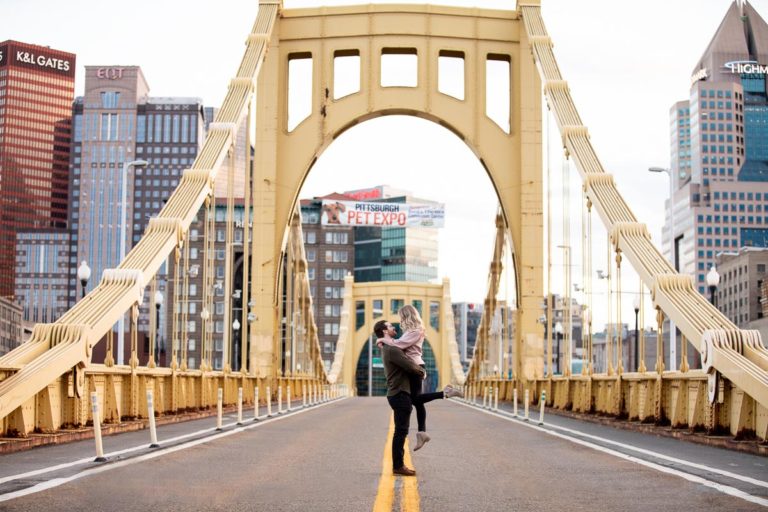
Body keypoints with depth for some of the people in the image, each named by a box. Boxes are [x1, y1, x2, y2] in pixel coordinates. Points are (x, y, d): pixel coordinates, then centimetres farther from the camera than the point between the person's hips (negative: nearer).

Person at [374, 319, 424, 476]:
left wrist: (418, 370, 9)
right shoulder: (392, 350, -17)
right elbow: (411, 366, -19)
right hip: (400, 394, -10)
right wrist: (422, 372, 1)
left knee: (400, 431, 13)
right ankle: (398, 466, -4)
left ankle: (399, 464, 16)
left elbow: (406, 363, 26)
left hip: (398, 394, 10)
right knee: (401, 431, -6)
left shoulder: (387, 349, 16)